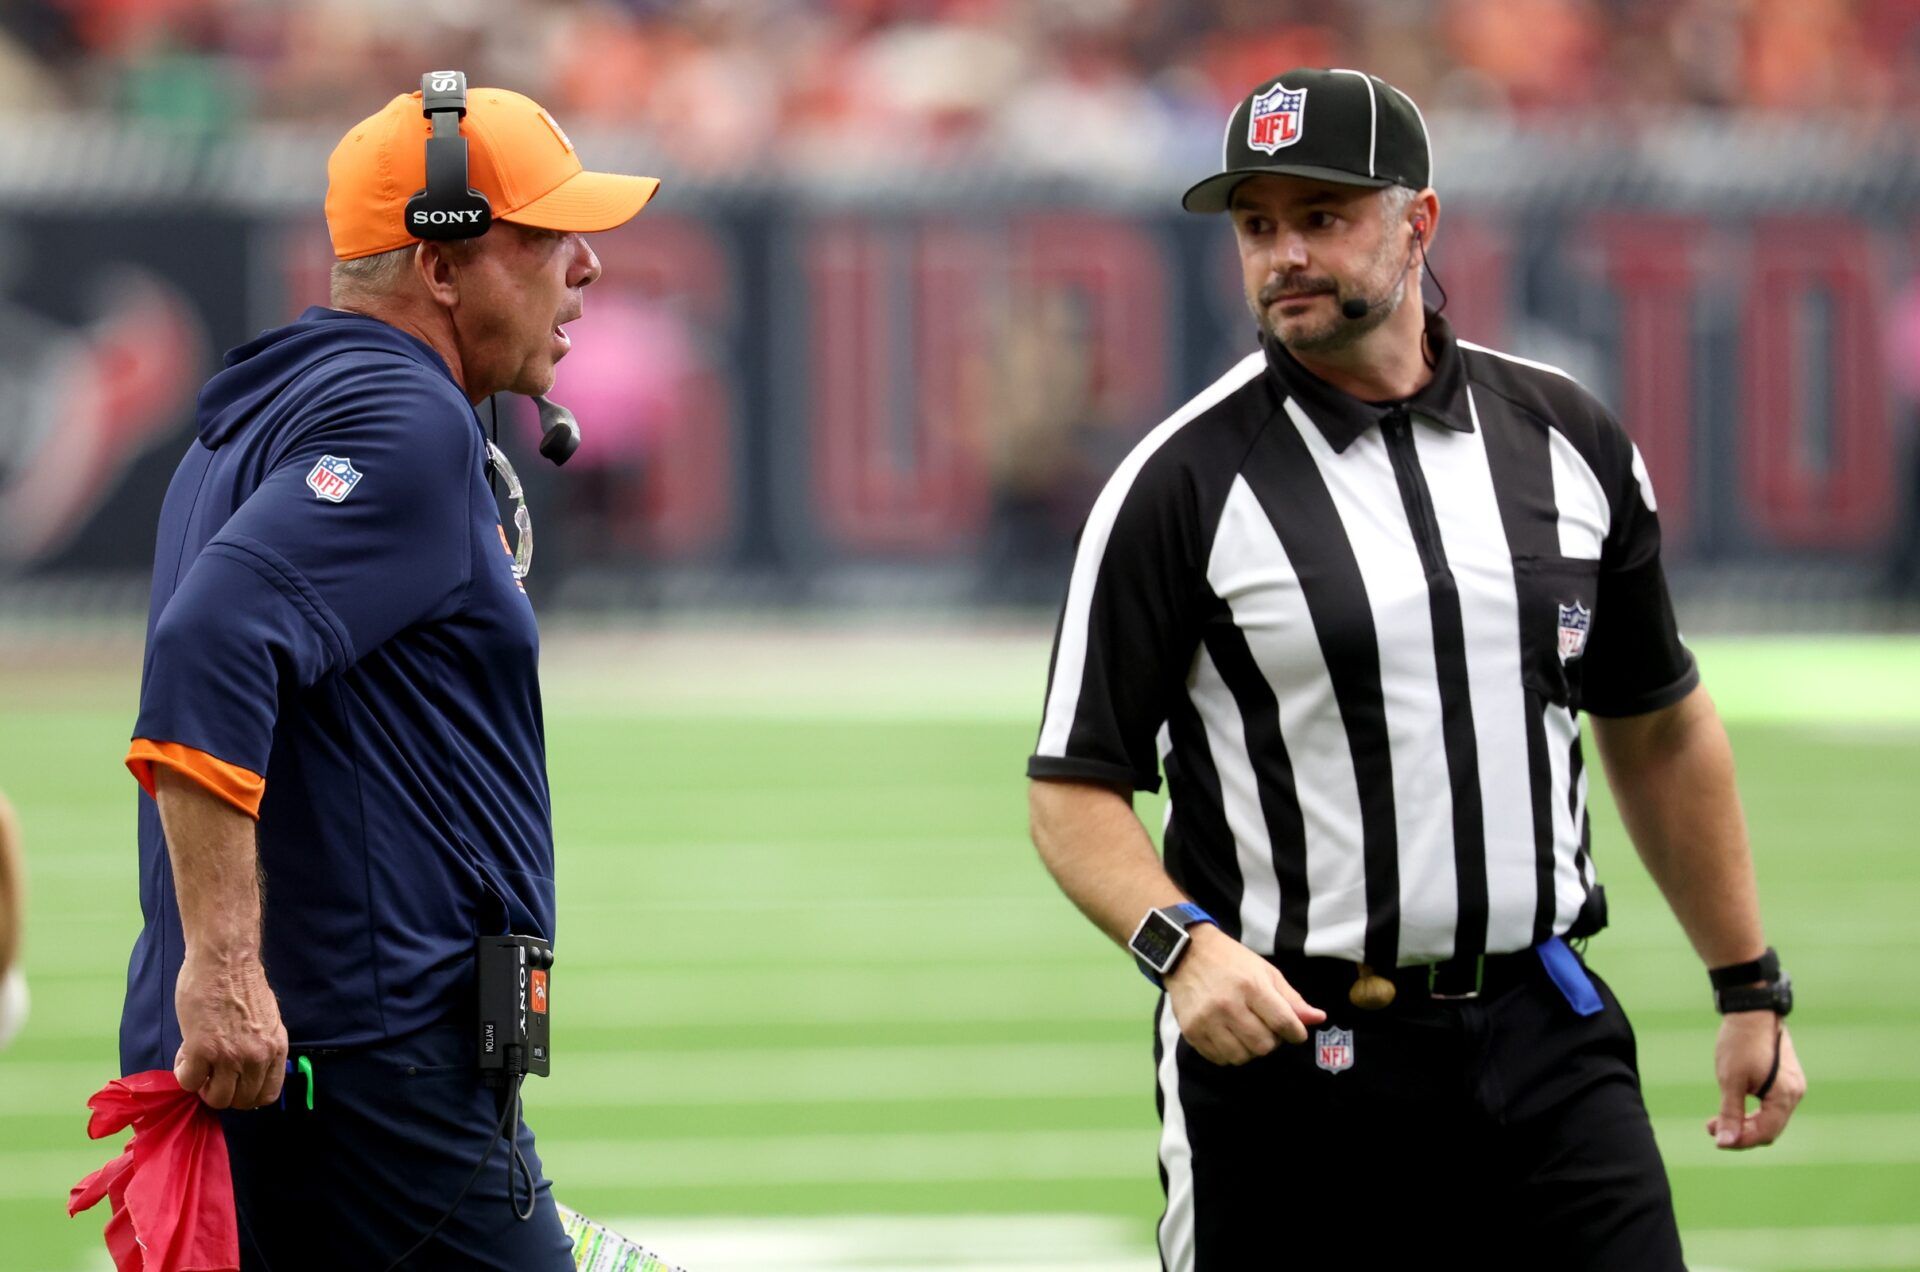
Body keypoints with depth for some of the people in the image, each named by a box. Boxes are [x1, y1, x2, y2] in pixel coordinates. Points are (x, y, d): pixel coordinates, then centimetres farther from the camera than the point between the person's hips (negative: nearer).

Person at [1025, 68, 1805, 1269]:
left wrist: (1751, 989, 15)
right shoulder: (1184, 483, -4)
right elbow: (1075, 788, -4)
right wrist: (1183, 945, -22)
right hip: (1284, 1045, -3)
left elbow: (1661, 731, 17)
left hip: (1544, 1036, 3)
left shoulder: (1568, 439, 8)